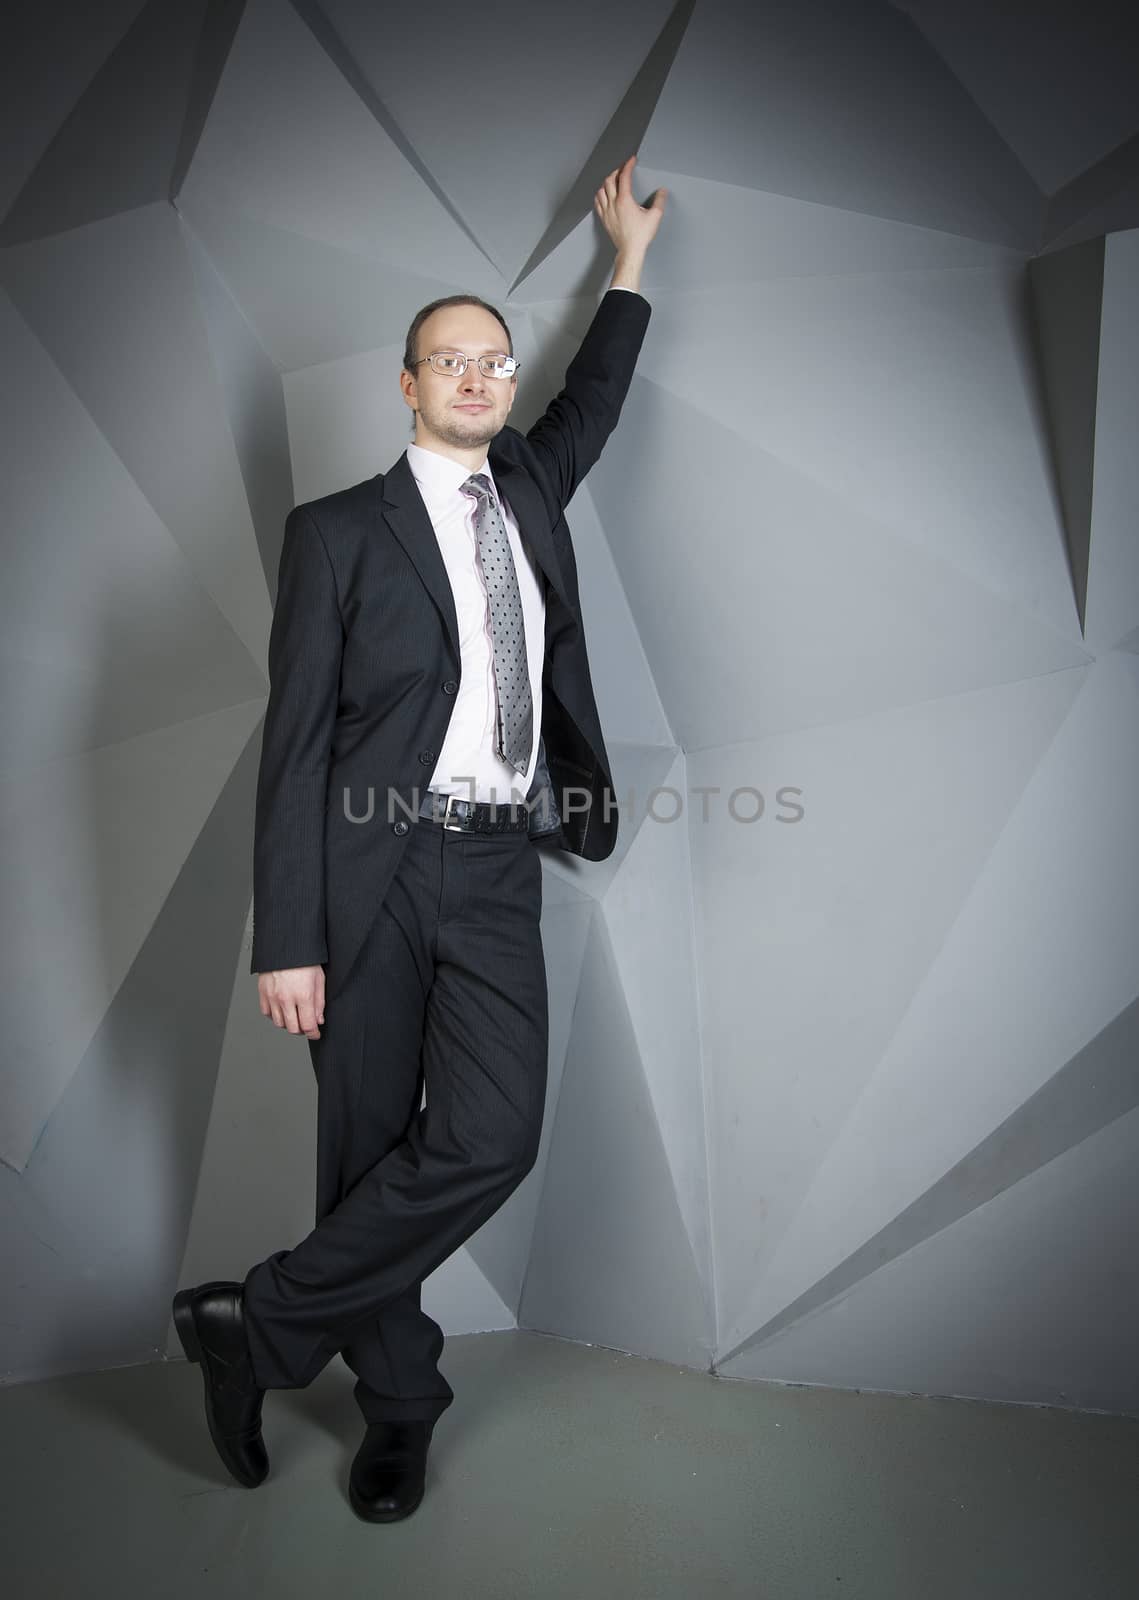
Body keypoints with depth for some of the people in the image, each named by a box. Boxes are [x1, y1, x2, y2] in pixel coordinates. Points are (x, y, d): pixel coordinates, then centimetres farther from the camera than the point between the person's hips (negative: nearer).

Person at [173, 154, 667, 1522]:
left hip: (497, 875, 4)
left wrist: (628, 261, 45)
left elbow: (590, 403, 39)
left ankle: (260, 1325, 9)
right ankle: (399, 1402, 27)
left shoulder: (529, 489, 16)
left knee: (491, 1137, -11)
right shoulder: (338, 531, 2)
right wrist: (285, 940, -9)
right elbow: (295, 742, -3)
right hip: (370, 872, -3)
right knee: (369, 1144, 5)